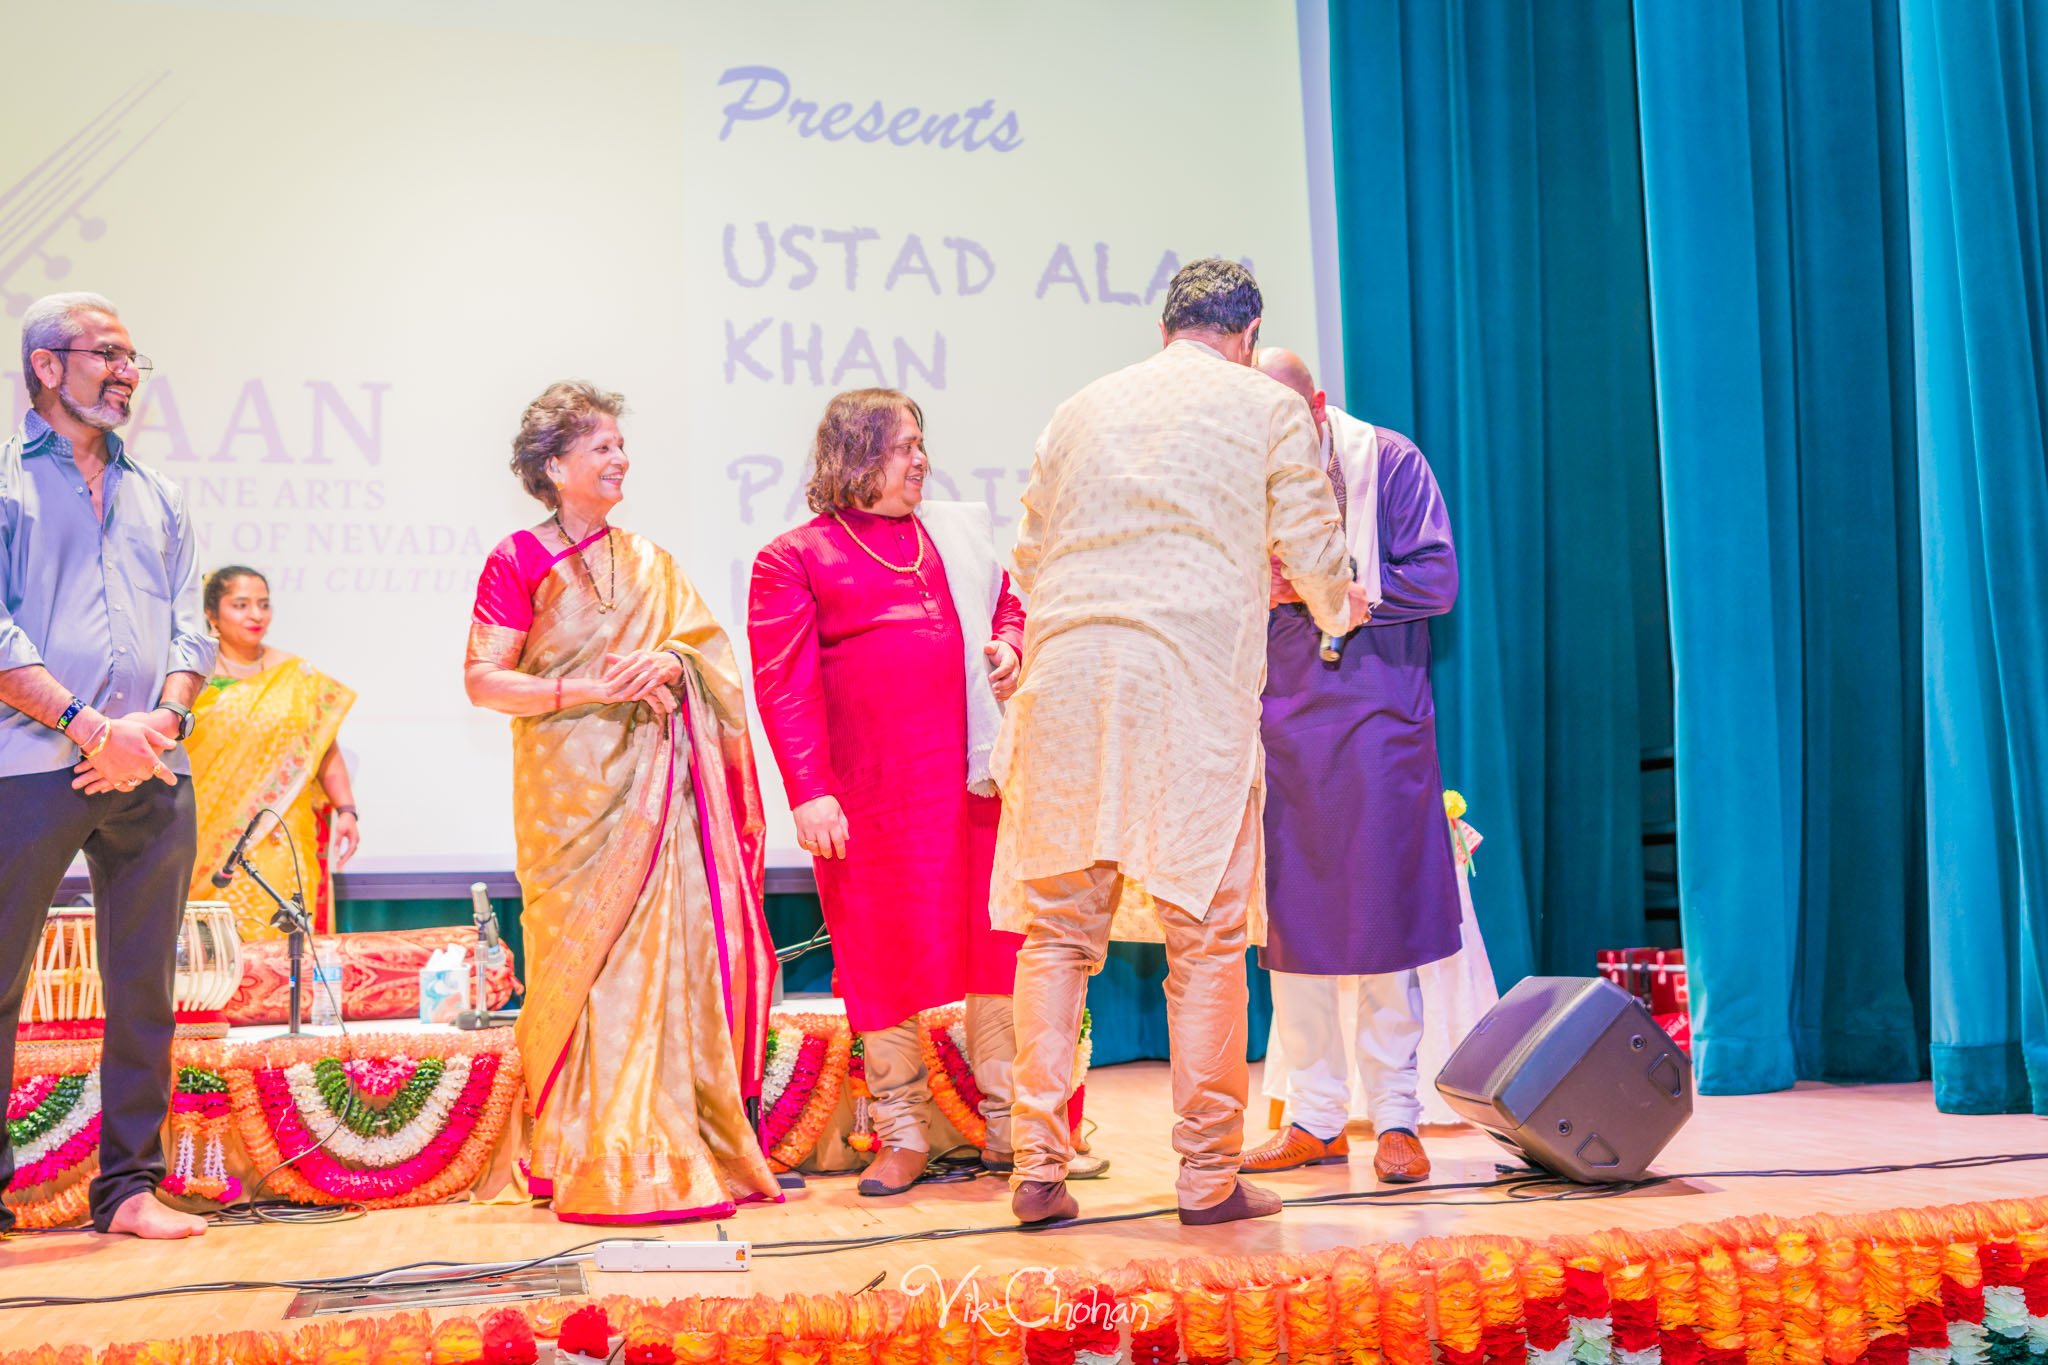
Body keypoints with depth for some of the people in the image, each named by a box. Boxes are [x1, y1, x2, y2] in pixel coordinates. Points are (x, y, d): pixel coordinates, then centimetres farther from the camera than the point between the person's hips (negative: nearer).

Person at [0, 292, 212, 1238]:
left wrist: (159, 719, -6)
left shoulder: (154, 496, 19)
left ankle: (130, 1186, 13)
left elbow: (190, 633, 13)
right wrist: (89, 726, -14)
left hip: (152, 772, 5)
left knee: (144, 991, 5)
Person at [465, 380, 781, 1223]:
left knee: (668, 948, -1)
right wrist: (589, 689, -14)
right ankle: (601, 1166, 1)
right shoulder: (518, 562, 0)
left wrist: (668, 661, -11)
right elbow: (482, 679, -5)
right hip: (573, 790, -4)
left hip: (655, 787, 4)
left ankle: (677, 1147, 7)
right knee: (592, 959, -5)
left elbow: (709, 649, 11)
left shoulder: (648, 563, 15)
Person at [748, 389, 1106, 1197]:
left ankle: (1009, 1125, 18)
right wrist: (808, 792, -13)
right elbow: (783, 685, -5)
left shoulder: (956, 532, 16)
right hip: (869, 792, -4)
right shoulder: (794, 559, 2)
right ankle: (901, 1137, 15)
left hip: (972, 776, 4)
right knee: (885, 954, 3)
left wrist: (1008, 645, 4)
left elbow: (1007, 604, 29)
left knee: (994, 943, 5)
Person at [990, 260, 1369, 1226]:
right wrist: (1340, 611, 34)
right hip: (1197, 686, -3)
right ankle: (1208, 1176, 7)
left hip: (1066, 684, 3)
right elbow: (1313, 556, 12)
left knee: (1058, 931, 7)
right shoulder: (1268, 408, 9)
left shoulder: (1081, 409, 19)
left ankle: (1038, 1167, 5)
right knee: (1206, 936, 3)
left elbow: (1029, 557, 19)